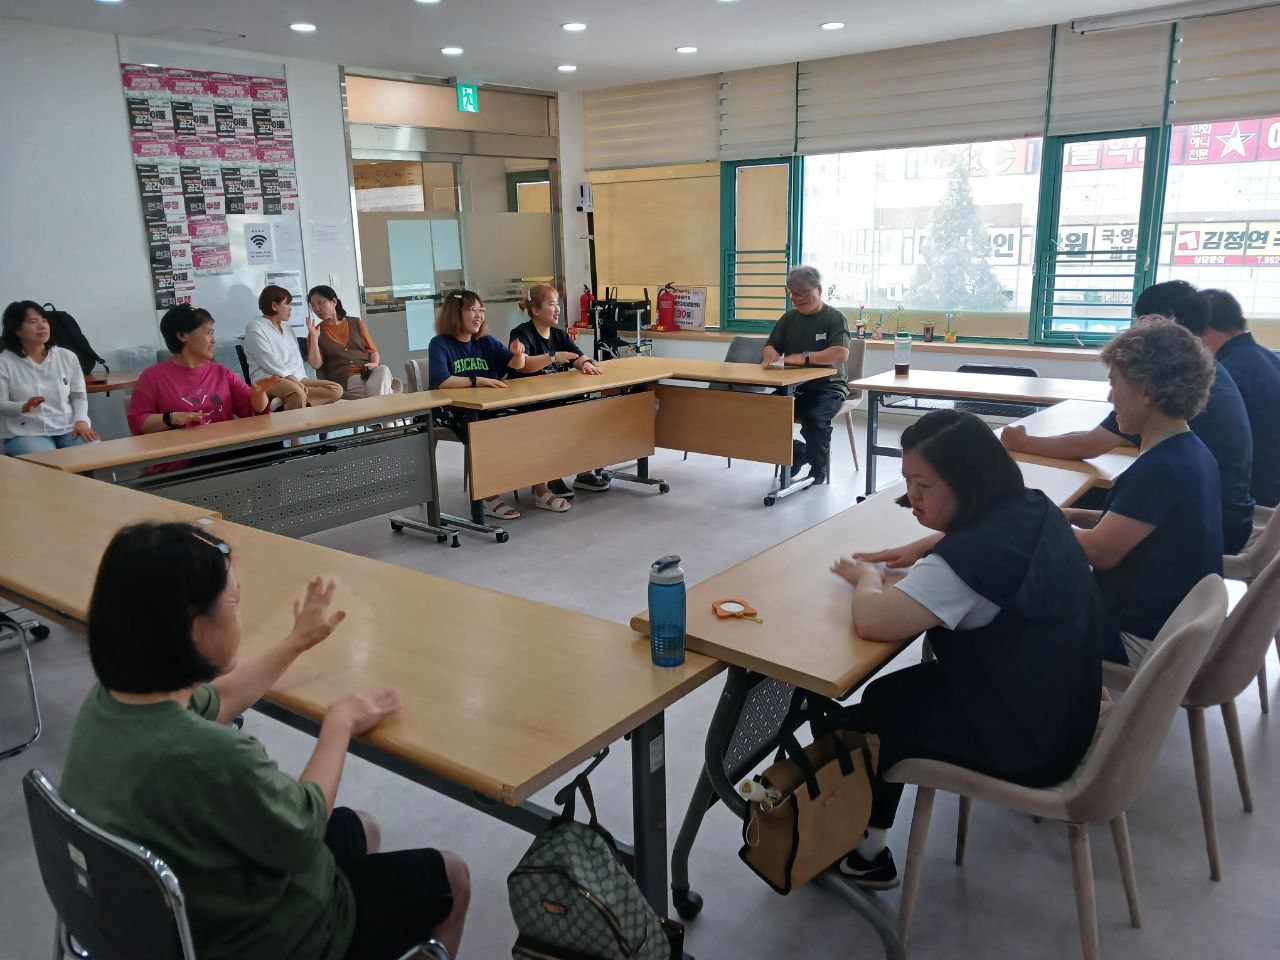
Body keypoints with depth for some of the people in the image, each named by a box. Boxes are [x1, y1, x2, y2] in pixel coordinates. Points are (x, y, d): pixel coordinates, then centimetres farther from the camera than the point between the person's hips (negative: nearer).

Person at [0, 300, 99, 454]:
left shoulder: (67, 357, 9)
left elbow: (79, 396, 11)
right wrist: (23, 407, -23)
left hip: (69, 429, 3)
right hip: (27, 434, -3)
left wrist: (81, 421, -7)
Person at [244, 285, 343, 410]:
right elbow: (270, 362, -10)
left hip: (296, 380, 8)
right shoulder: (255, 328, 2)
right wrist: (294, 380, -18)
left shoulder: (288, 328, 28)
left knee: (336, 389, -18)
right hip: (269, 380, -8)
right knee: (298, 394, -41)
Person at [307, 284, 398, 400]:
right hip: (345, 380, -3)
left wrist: (375, 363, -3)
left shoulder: (356, 323, 19)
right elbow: (316, 364, 0)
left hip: (368, 372, 3)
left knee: (383, 369, -33)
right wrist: (314, 337, -7)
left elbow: (373, 350, 19)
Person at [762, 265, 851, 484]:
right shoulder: (789, 318, 15)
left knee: (813, 416, -35)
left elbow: (842, 353, -18)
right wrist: (772, 354, -12)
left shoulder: (834, 317, -3)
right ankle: (796, 455, 6)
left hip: (828, 386, -5)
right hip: (793, 386, 5)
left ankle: (819, 466, -6)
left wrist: (804, 358, -27)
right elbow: (770, 346, 15)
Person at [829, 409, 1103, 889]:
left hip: (1025, 742, -9)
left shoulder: (970, 558, -31)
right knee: (888, 694, 19)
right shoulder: (1035, 509, -3)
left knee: (856, 724, 7)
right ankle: (867, 848, 31)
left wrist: (867, 576, -16)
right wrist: (926, 546, 5)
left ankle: (863, 854, 28)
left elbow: (872, 621, -37)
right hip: (1061, 708, 9)